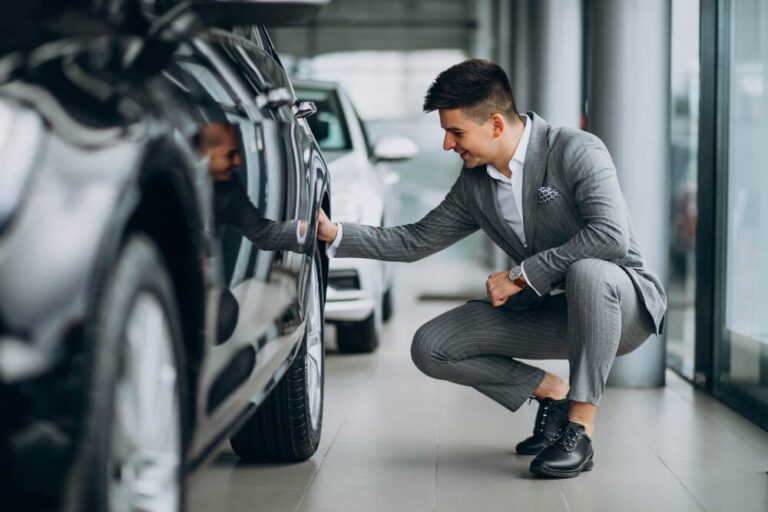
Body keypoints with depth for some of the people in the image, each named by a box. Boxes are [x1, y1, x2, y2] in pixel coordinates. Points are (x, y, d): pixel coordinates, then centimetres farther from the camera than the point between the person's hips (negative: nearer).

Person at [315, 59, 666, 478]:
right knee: (430, 347, -8)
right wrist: (334, 234, -1)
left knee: (587, 271, -42)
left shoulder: (576, 151, -19)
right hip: (552, 312, 6)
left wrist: (520, 275, -26)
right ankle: (552, 393, 6)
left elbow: (612, 235, -32)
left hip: (624, 302, -6)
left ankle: (580, 428, -29)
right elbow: (415, 241, 11)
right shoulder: (475, 184, 2)